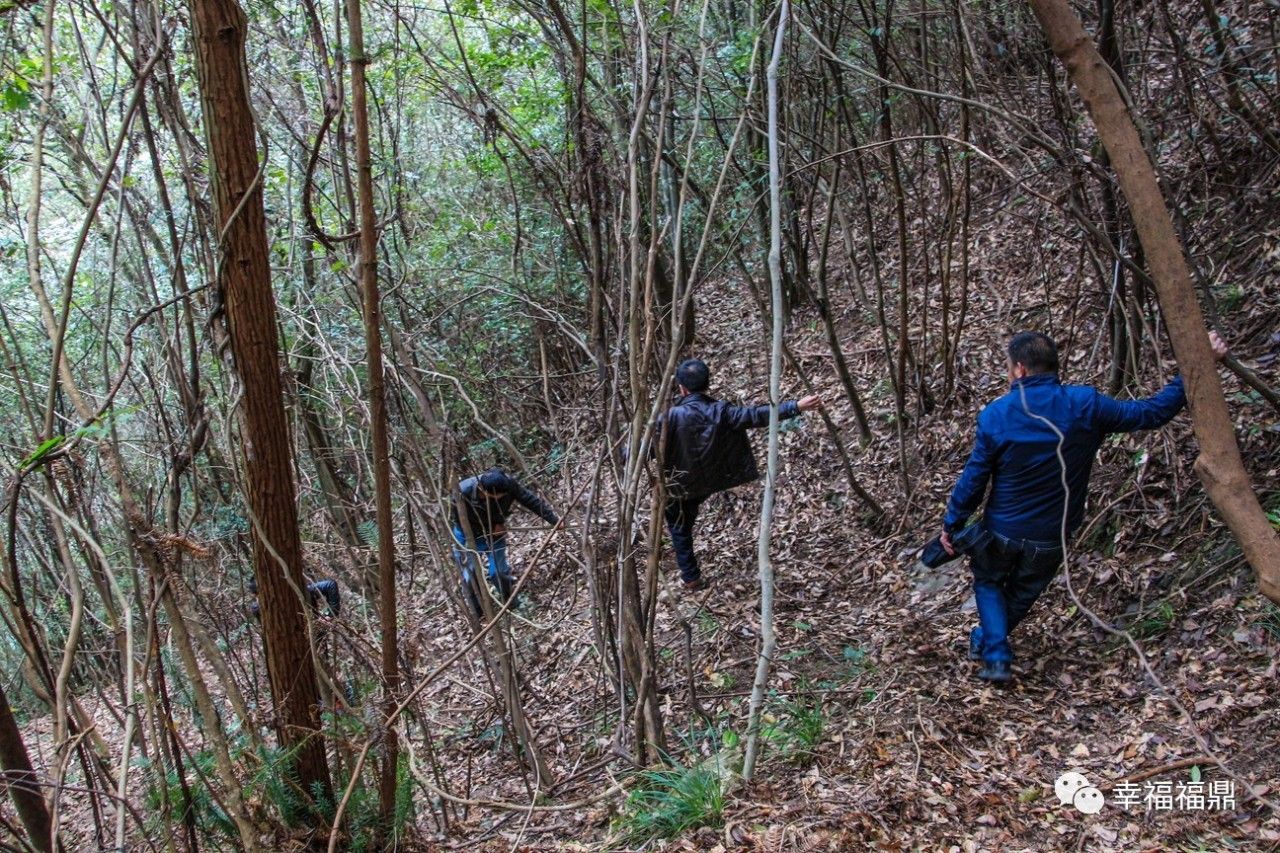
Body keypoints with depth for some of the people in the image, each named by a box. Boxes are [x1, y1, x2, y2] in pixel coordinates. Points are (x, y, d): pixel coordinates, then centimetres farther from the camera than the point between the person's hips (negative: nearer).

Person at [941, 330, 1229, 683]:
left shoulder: (995, 416, -19)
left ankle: (996, 655, 10)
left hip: (1002, 532, -2)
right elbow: (1153, 412, -8)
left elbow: (973, 479, -13)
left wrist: (952, 524, 1)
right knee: (1021, 594, 26)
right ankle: (984, 640, 43)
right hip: (1051, 539, 2)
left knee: (988, 582, 24)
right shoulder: (1084, 406, -17)